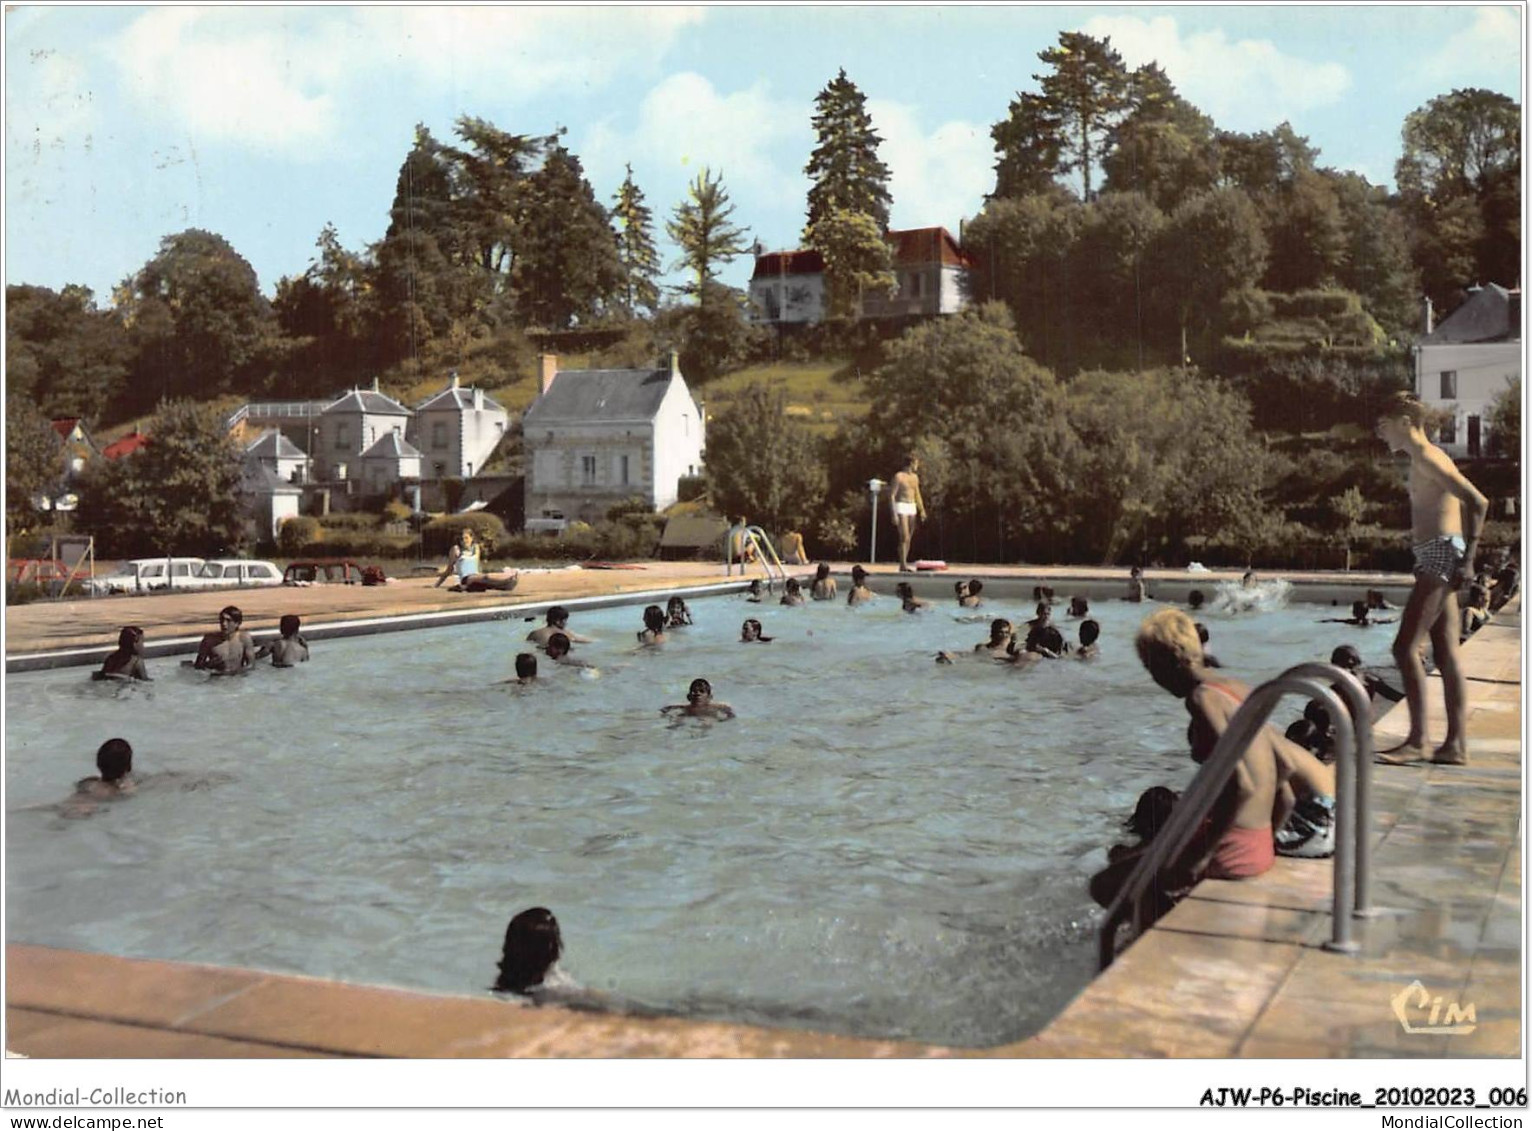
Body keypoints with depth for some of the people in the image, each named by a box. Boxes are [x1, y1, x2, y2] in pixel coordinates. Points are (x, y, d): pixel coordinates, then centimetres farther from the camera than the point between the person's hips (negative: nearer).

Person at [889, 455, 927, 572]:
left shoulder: (915, 477, 13)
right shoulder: (899, 476, -10)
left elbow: (917, 495, 21)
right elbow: (892, 495, -12)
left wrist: (922, 510, 11)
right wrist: (894, 514, -18)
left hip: (912, 508, 7)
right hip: (901, 507, -7)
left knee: (908, 538, 6)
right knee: (904, 538, -13)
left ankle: (904, 564, 11)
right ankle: (903, 566, -13)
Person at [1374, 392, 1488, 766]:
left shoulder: (1426, 457, -9)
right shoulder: (1426, 458, 21)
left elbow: (1478, 501, -18)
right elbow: (1470, 503, 22)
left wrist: (1466, 557, -20)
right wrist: (1463, 556, 15)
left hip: (1440, 554, -10)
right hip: (1438, 559, 10)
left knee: (1405, 648, -11)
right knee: (1447, 655, 7)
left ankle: (1417, 741, -10)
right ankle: (1456, 745, 8)